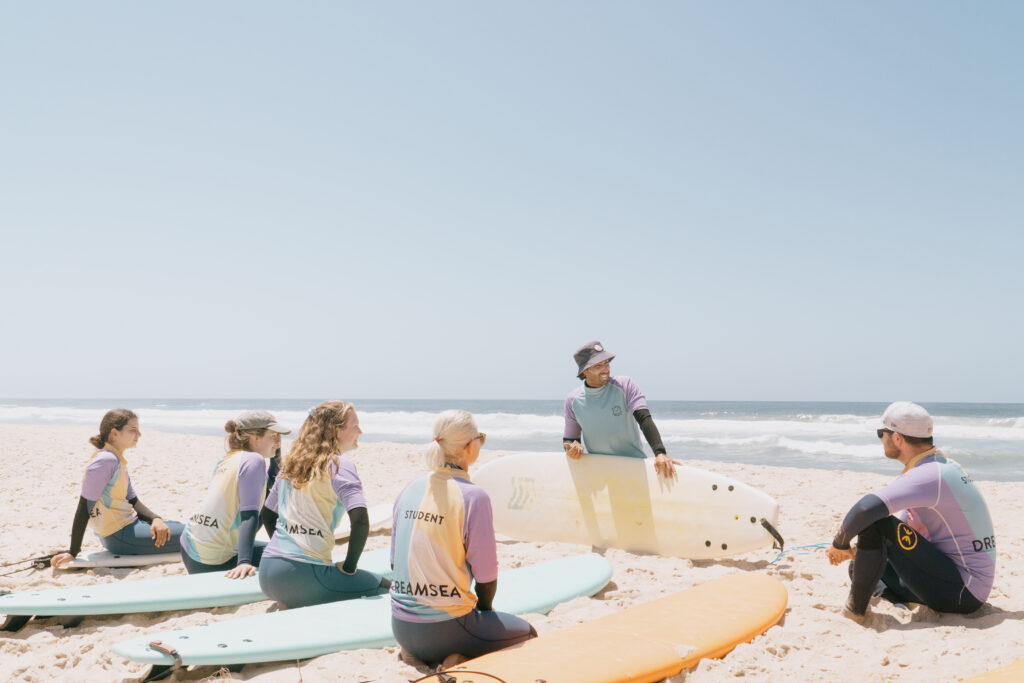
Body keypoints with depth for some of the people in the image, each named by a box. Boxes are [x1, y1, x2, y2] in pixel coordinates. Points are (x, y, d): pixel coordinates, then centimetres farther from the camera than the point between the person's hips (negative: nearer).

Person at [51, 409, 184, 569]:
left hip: (129, 525, 10)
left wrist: (156, 519, -7)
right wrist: (73, 553, -18)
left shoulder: (118, 461, 12)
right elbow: (85, 507, -19)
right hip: (120, 536, -10)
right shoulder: (106, 460, -18)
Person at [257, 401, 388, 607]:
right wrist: (349, 567, -8)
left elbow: (268, 513, 23)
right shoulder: (339, 465, -9)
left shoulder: (292, 462, 13)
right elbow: (360, 521, -20)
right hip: (302, 578, -7)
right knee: (383, 587, 7)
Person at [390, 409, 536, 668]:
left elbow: (396, 561, 11)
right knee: (526, 632, 16)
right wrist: (486, 609, 12)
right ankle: (462, 662, -6)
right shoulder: (473, 496, -16)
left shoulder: (410, 489, 3)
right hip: (442, 628, -7)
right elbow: (486, 576, -11)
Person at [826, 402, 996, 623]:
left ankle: (854, 612, -14)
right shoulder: (942, 466, 12)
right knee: (863, 566, 17)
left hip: (961, 592, -10)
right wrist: (855, 551, 11)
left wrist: (839, 543, -16)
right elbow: (908, 523, 20)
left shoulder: (927, 475, -21)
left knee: (873, 522, -19)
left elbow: (866, 508, -35)